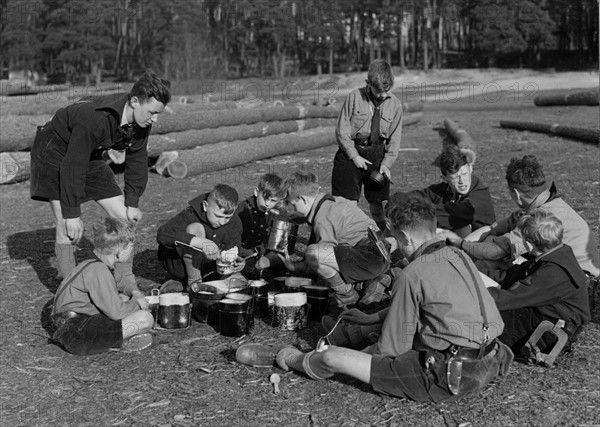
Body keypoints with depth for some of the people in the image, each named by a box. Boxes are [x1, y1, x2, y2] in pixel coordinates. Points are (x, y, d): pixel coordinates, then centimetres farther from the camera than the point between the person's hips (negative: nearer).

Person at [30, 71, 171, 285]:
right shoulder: (93, 119, -38)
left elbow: (137, 161, -1)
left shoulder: (141, 122, -15)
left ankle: (126, 283, 11)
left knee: (123, 216, 0)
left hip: (91, 156, 7)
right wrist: (72, 214, -30)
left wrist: (132, 203, -3)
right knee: (68, 228, -16)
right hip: (56, 153, -7)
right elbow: (72, 166, -34)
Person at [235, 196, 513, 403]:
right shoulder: (459, 256, 11)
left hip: (444, 380, -8)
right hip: (486, 368, 8)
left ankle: (285, 357, 28)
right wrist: (375, 317, 33)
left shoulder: (413, 275, -12)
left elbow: (393, 349, -8)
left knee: (332, 358, 0)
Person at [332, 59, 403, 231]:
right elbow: (342, 130, -6)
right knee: (346, 200, -6)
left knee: (377, 201, 8)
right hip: (351, 152, -2)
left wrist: (386, 163, -7)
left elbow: (395, 138, 4)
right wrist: (354, 156, -13)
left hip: (377, 155, 2)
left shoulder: (395, 104, 0)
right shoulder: (355, 97, -7)